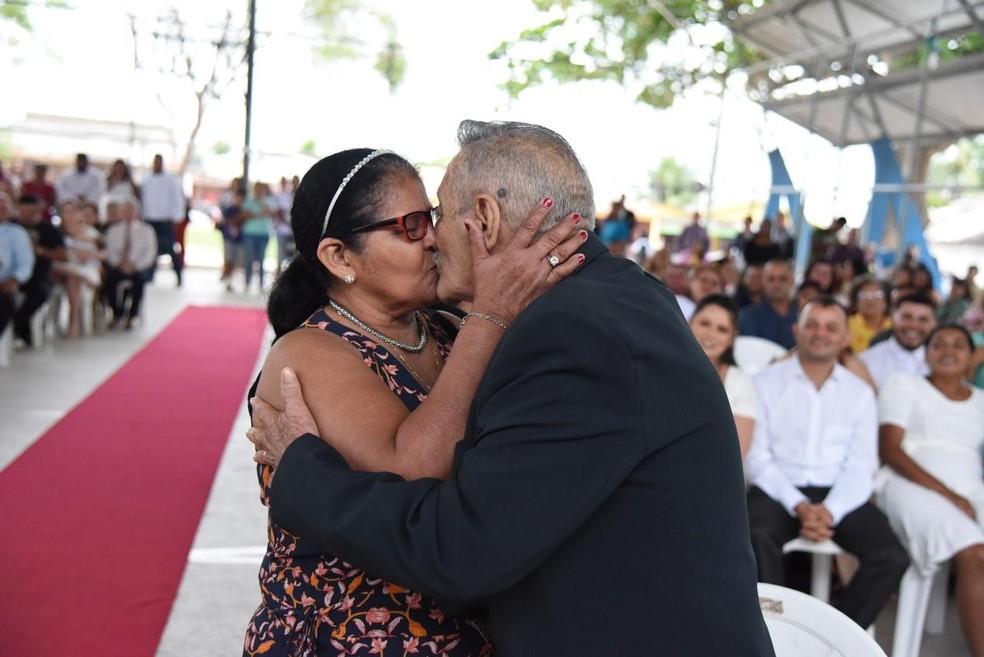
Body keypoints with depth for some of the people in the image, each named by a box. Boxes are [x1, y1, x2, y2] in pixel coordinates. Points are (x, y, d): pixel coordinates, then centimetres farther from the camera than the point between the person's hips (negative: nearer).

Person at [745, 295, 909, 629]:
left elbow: (861, 465, 4)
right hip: (779, 489, -2)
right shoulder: (767, 382, 3)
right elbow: (757, 456, -3)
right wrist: (799, 506, -15)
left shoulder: (860, 392, 11)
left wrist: (829, 510, -13)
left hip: (838, 493, 3)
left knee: (892, 558, -21)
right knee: (758, 539, -34)